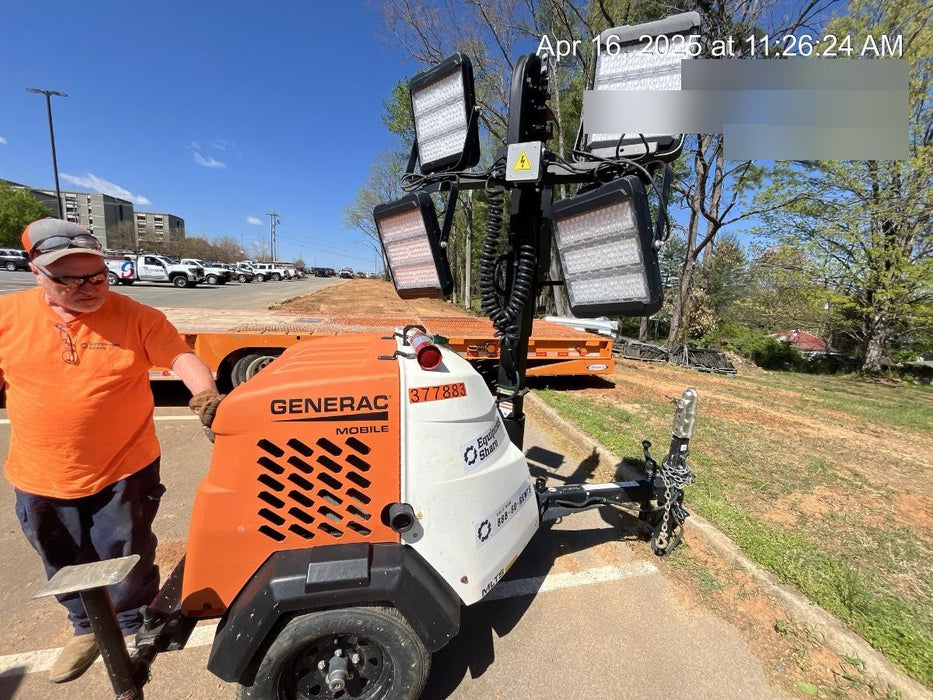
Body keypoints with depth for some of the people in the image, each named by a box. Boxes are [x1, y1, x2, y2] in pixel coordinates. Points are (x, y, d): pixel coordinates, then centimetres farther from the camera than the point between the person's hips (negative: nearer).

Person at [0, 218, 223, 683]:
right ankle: (87, 628, 51)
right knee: (66, 566, 24)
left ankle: (132, 626, 43)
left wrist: (206, 396, -37)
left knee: (127, 560, 15)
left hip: (124, 470, -3)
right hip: (40, 479, 4)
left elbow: (180, 356, -19)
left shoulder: (135, 317, -12)